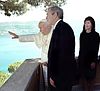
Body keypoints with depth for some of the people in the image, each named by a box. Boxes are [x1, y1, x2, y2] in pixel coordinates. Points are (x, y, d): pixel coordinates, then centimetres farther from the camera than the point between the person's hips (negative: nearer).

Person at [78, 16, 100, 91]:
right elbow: (81, 48, 7)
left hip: (90, 59, -4)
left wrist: (94, 61, -12)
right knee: (83, 76, 7)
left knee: (90, 77, 7)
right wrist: (79, 58, 6)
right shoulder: (82, 34, 6)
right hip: (82, 59, 4)